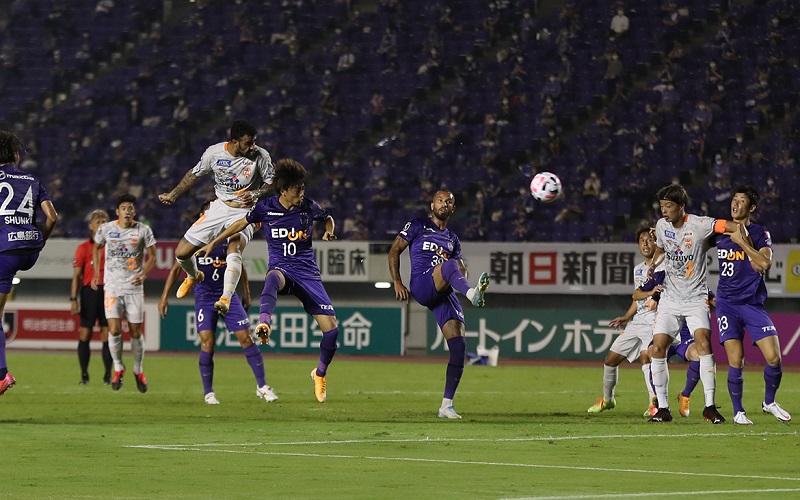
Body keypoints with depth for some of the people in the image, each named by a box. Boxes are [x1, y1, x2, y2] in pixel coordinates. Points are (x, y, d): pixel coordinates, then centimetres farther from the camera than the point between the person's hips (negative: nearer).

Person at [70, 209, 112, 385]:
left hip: (108, 292, 2)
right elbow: (76, 275, 0)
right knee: (85, 334, 0)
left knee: (107, 335, -1)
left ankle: (108, 374, 4)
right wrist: (73, 299, -7)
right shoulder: (83, 248, 3)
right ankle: (84, 374, 7)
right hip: (89, 292, -2)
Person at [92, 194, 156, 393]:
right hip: (112, 287, 0)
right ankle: (118, 368, 9)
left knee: (136, 332, 2)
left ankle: (138, 370, 24)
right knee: (114, 330, -13)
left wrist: (143, 274, -11)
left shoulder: (143, 231, -2)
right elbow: (96, 248, 18)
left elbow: (151, 256, 6)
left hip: (134, 287, 0)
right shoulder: (106, 229, -1)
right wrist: (96, 274, 12)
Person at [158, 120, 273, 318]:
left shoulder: (261, 156, -15)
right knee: (181, 253, 4)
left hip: (244, 211, -3)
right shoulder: (215, 152, -10)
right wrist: (173, 195, 13)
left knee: (234, 250, -34)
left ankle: (226, 298, -43)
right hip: (219, 207, 3)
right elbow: (195, 174, 8)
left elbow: (272, 183, -6)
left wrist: (256, 194, -26)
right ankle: (194, 276, 39)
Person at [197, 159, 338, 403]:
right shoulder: (266, 207, -3)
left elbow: (328, 218, 21)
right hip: (282, 269, -2)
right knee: (273, 278, -44)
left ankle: (320, 373, 19)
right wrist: (212, 243, 15)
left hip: (307, 272, 2)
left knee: (332, 328, -8)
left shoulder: (309, 207, 0)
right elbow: (241, 224, 13)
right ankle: (264, 324, -67)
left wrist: (329, 231, -2)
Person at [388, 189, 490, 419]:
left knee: (459, 345, -8)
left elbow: (461, 270, 26)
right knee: (449, 265, -36)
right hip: (421, 285, -5)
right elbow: (394, 251, 9)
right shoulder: (418, 226, 14)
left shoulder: (452, 239, 27)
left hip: (444, 293, 5)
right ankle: (473, 294, -70)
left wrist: (463, 272, 0)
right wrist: (397, 282, -4)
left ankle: (447, 405, -3)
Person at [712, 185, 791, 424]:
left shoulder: (760, 234, 0)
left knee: (773, 357, -10)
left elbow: (764, 263, -19)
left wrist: (742, 242, -18)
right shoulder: (720, 232, 9)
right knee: (735, 362, -10)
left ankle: (769, 402, 15)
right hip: (727, 303, 1)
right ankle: (738, 411, 5)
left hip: (753, 303, -1)